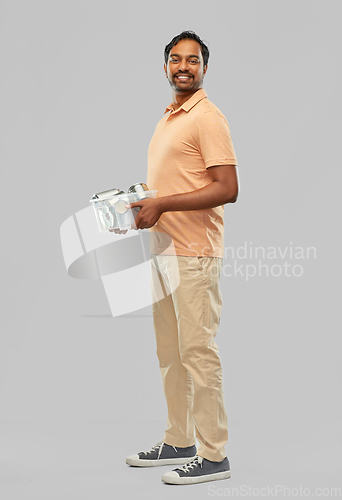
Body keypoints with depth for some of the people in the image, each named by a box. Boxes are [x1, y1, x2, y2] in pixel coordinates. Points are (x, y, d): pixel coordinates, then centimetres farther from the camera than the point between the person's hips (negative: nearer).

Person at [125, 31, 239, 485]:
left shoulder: (208, 118, -11)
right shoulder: (168, 119, 19)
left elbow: (227, 189, -19)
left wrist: (162, 205, -21)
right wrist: (137, 204, 10)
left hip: (194, 254, -9)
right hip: (164, 251, 10)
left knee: (197, 351, -7)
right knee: (170, 353, 14)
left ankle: (213, 456, 0)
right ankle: (179, 443, 25)